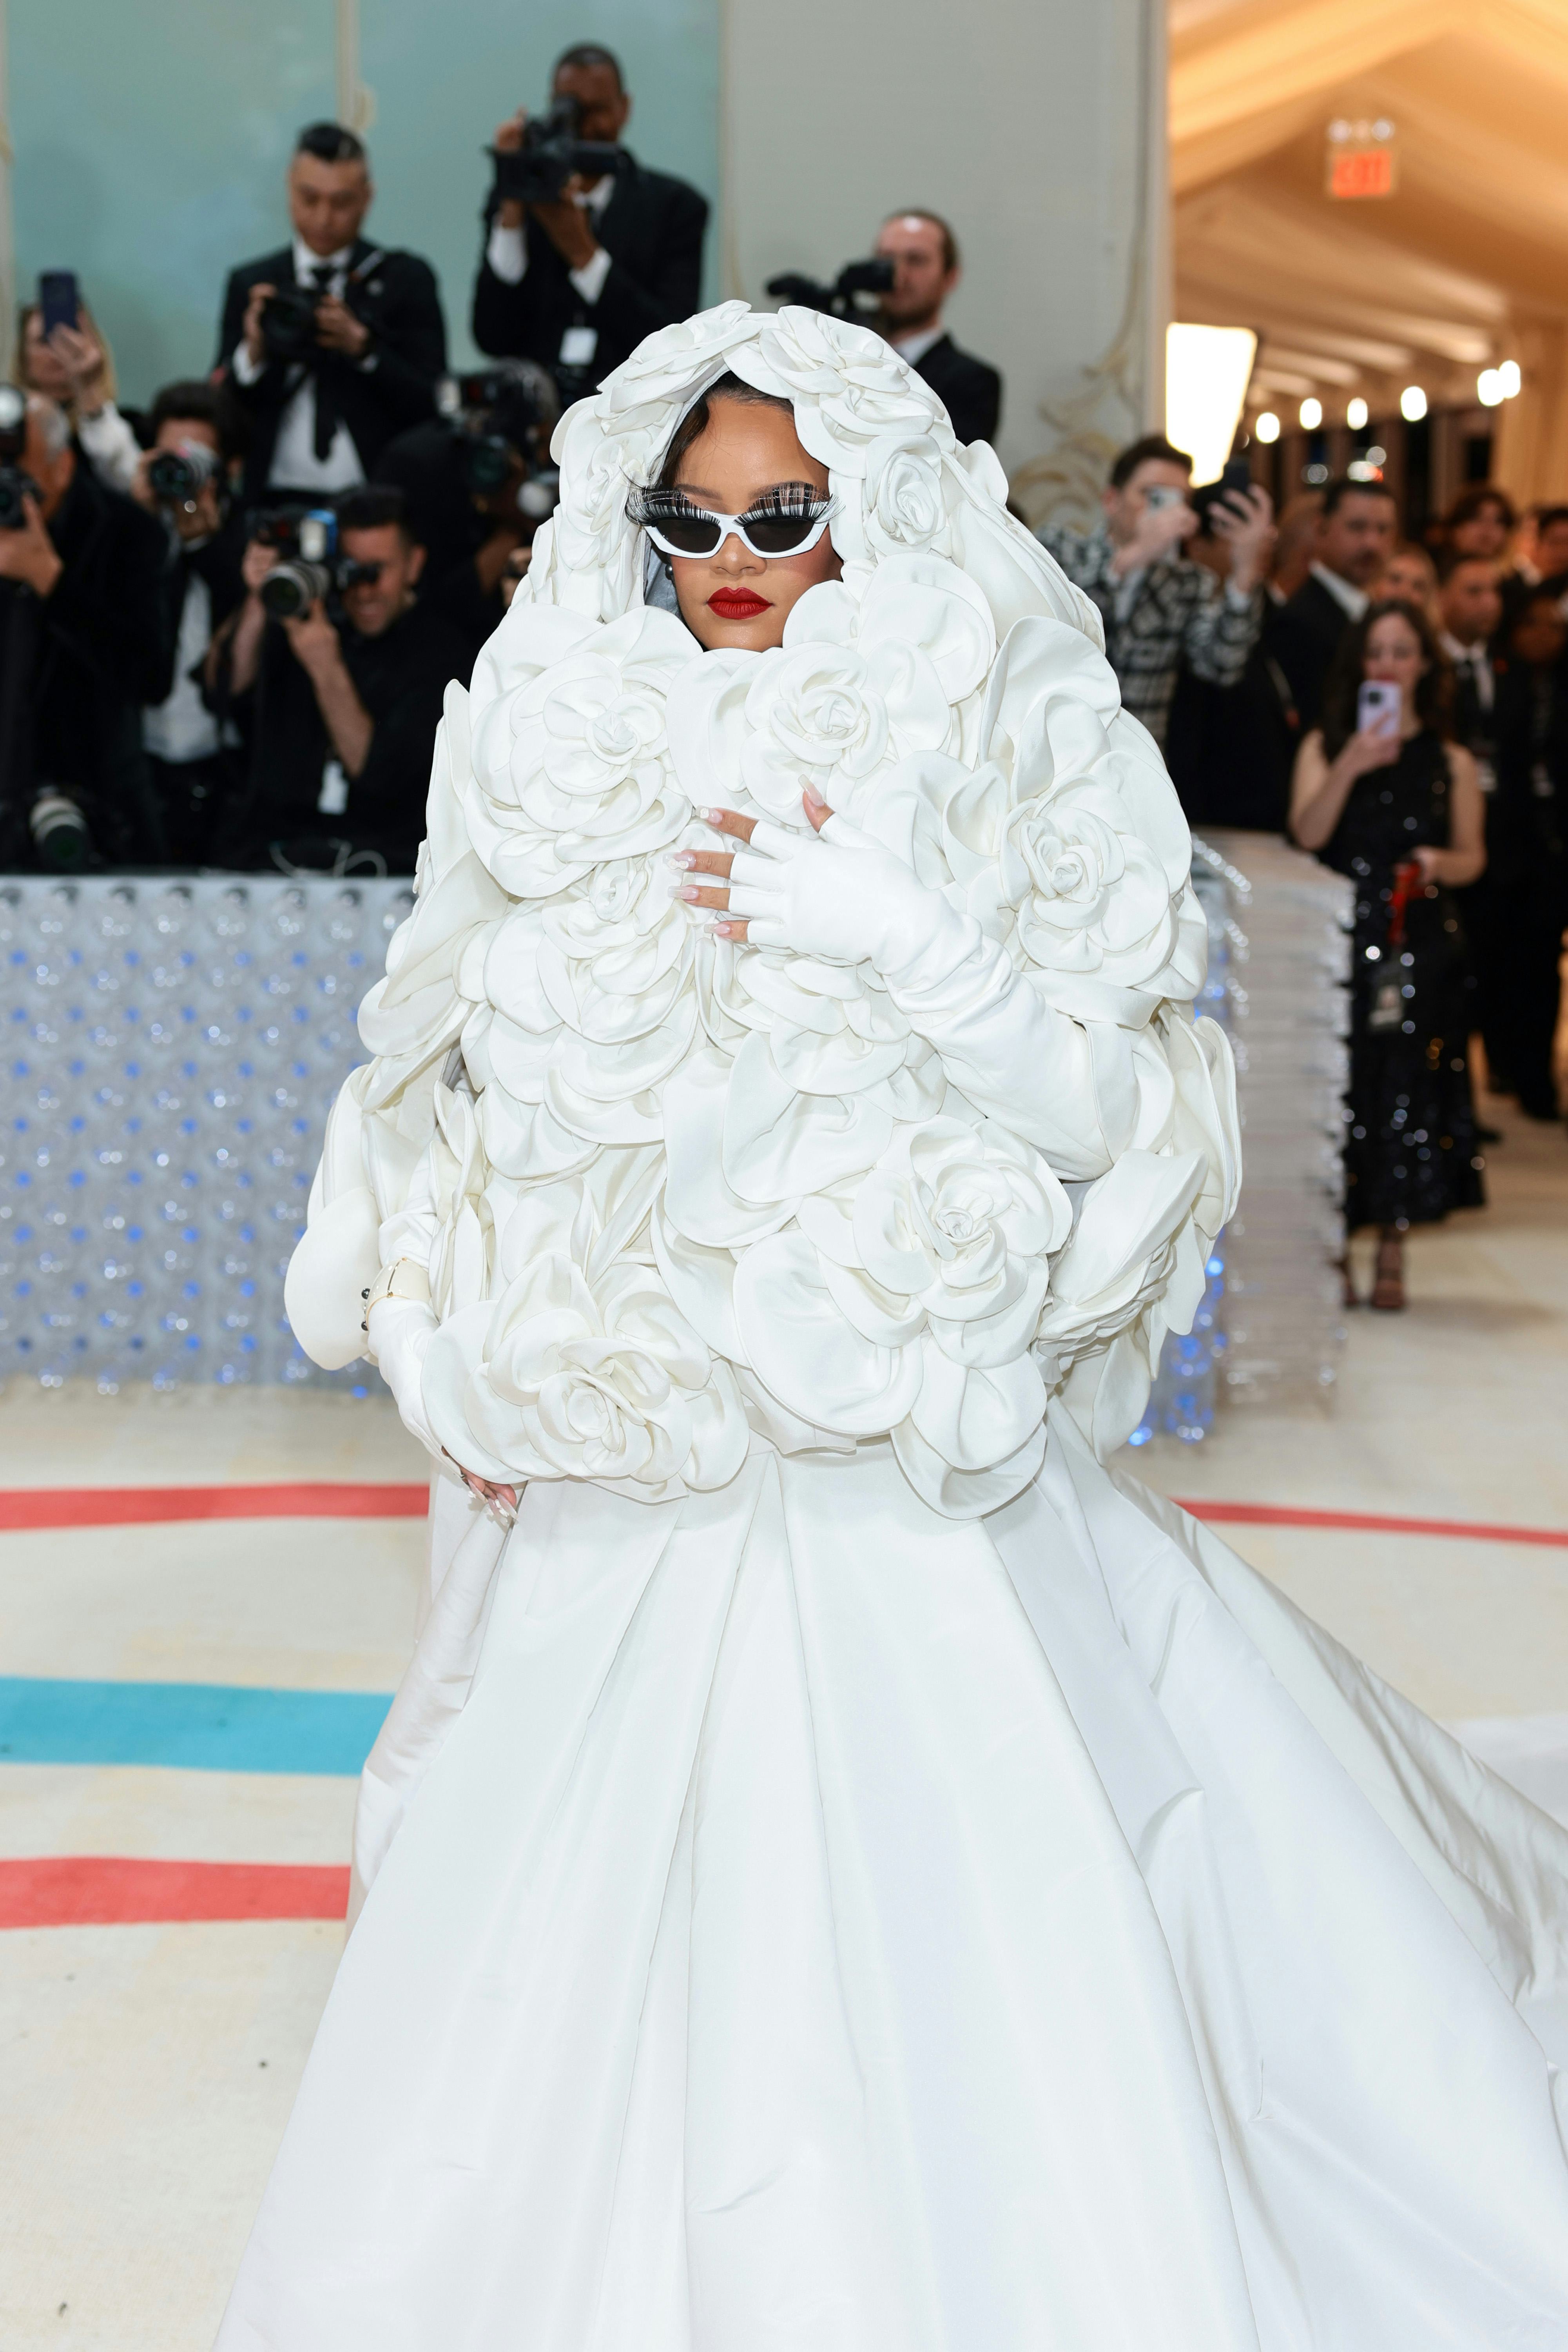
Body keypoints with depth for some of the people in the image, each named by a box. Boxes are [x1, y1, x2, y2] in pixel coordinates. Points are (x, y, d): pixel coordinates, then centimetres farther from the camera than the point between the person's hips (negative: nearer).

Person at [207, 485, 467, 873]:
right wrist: (257, 604, -20)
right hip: (262, 852, 1)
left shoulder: (440, 652, -1)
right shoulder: (301, 616, 8)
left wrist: (327, 671, -22)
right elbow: (226, 694, -7)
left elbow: (379, 777, -11)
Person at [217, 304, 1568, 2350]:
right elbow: (476, 1095, 17)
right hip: (621, 1482, 4)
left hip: (916, 1489, -3)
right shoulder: (573, 759, 8)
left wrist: (902, 937, -19)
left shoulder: (1008, 759, -1)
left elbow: (1110, 1113, -7)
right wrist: (471, 1346, 8)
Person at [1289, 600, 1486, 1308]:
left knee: (1409, 1086, 0)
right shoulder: (1325, 746, 6)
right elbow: (1308, 834, -8)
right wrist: (1349, 767, -20)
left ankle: (1392, 1255, 7)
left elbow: (1472, 854, 11)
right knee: (1338, 1084, -2)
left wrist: (1438, 864, -10)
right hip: (1340, 938, -1)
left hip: (1420, 948, 1)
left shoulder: (1450, 761, 7)